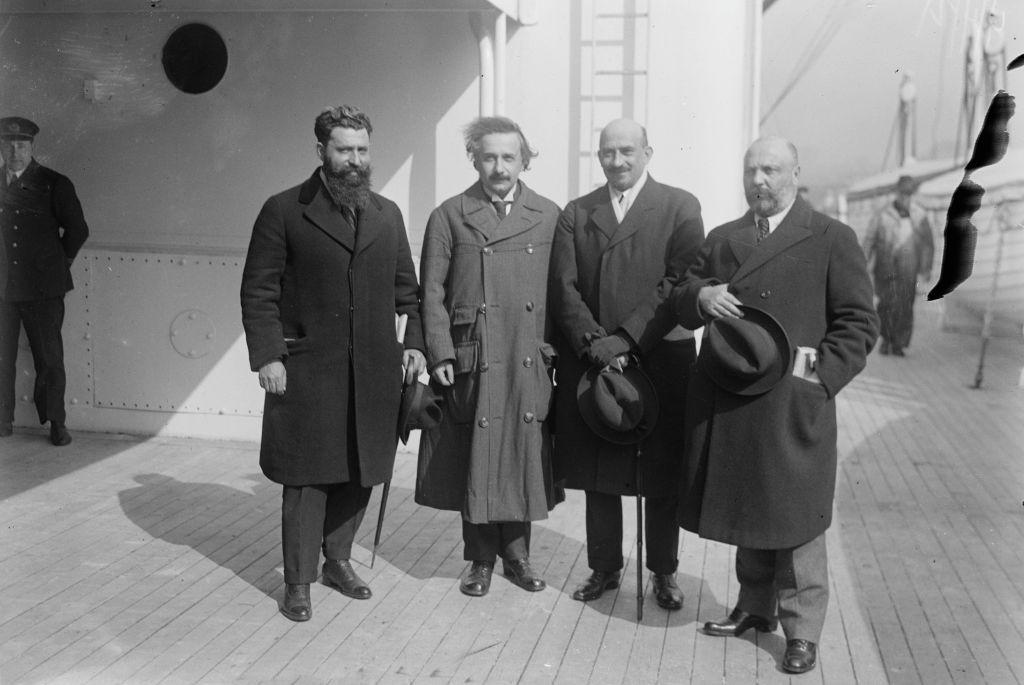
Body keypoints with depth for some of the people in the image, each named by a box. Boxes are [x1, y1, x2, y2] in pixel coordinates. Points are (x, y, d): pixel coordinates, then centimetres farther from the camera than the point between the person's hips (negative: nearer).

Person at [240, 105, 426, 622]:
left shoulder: (387, 215, 12)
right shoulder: (284, 211, -1)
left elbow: (407, 288, 17)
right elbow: (258, 291, -3)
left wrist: (414, 342, 4)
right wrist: (266, 356, -11)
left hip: (374, 371, 4)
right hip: (307, 371, -4)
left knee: (360, 475, 12)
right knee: (306, 480, 2)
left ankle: (337, 560, 32)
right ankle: (298, 582, 15)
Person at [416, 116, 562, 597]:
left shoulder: (549, 216, 6)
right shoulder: (449, 216, 2)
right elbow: (432, 291, 1)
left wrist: (559, 353, 2)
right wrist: (440, 353, -7)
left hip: (529, 364, 1)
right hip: (470, 363, -1)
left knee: (524, 458, 8)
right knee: (475, 462, 6)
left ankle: (516, 552, 25)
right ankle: (481, 559, 21)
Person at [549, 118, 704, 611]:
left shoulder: (680, 208, 2)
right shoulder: (575, 214, 11)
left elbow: (680, 284, -8)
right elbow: (564, 288, 3)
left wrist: (625, 338, -15)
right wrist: (593, 342, -12)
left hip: (660, 362, -2)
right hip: (591, 362, 3)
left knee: (662, 478, 6)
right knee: (598, 477, 10)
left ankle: (664, 573, 22)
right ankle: (604, 569, 25)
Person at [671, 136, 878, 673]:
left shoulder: (832, 239, 1)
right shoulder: (721, 239, 15)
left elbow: (858, 322, -1)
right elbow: (680, 306, 14)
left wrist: (821, 372, -13)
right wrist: (700, 296, -8)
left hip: (794, 404, -4)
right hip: (727, 404, 5)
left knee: (794, 516, 1)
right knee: (746, 509, 15)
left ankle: (802, 630, 14)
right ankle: (756, 608, 31)